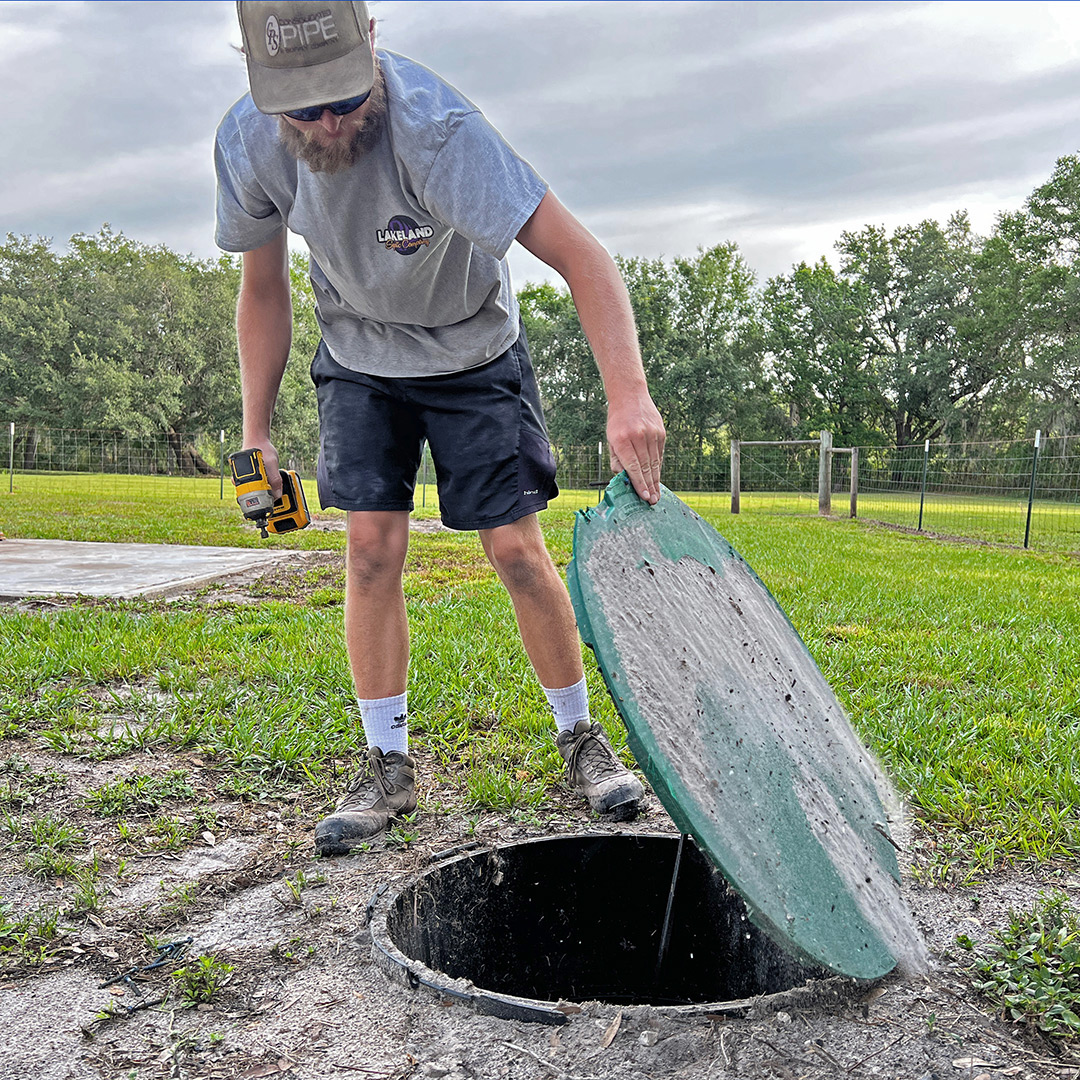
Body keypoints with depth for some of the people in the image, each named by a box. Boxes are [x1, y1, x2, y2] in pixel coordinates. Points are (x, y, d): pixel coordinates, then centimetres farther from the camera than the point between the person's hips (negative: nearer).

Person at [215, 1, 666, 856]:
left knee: (517, 548, -7)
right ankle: (389, 767, 5)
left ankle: (582, 737, 13)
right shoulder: (247, 144, -18)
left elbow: (581, 255, -40)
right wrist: (256, 431, -3)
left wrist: (629, 394, -53)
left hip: (472, 354, -3)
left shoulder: (435, 128, -34)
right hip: (360, 360, 3)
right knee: (373, 545, -8)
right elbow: (264, 288, -2)